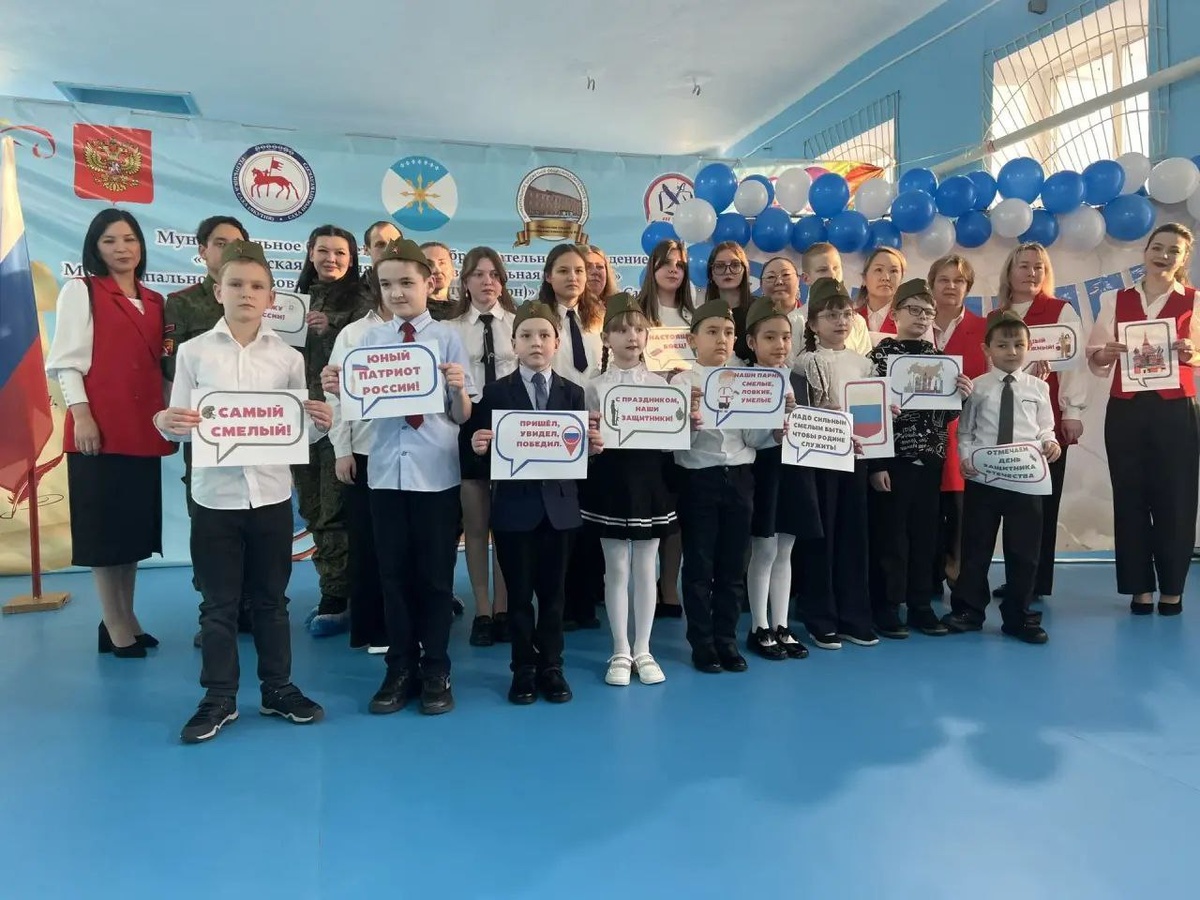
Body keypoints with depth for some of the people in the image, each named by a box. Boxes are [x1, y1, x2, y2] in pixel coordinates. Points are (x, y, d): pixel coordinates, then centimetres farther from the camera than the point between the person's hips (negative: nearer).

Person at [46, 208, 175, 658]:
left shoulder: (154, 301, 16)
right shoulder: (81, 290, 2)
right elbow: (67, 359, -5)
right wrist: (80, 415, -14)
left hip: (143, 428, 5)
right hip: (100, 427, -5)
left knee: (135, 524, 11)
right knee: (105, 526, 0)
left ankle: (127, 618, 22)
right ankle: (115, 626, 7)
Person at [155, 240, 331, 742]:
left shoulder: (288, 357, 2)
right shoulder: (194, 351, -1)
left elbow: (299, 430, 3)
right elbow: (179, 426, 1)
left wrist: (320, 425, -18)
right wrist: (165, 424, -21)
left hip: (271, 493, 1)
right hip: (215, 494, -1)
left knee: (270, 599, 13)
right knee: (218, 603, 9)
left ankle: (278, 689, 27)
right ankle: (219, 698, 23)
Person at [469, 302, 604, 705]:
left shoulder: (572, 393, 6)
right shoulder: (496, 392, 0)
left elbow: (579, 450, 4)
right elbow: (485, 448, -2)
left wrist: (594, 446, -17)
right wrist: (478, 446, -24)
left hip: (559, 505, 2)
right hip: (514, 506, -1)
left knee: (552, 591, 11)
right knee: (519, 592, 8)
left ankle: (551, 666, 25)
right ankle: (523, 669, 22)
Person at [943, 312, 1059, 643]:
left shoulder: (1038, 387, 7)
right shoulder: (977, 387, 2)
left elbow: (1044, 430, 8)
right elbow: (965, 431, 1)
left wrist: (1050, 443, -12)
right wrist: (965, 457, -14)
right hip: (982, 477, -1)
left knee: (1024, 549, 7)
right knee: (976, 546, 7)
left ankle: (1018, 616, 19)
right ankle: (969, 609, 20)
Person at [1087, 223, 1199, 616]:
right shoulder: (1115, 301, 10)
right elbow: (1094, 360, 6)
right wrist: (1104, 354, -15)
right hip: (1125, 411, 2)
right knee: (1130, 497, 5)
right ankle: (1140, 587, 16)